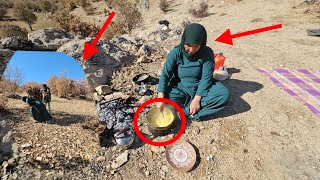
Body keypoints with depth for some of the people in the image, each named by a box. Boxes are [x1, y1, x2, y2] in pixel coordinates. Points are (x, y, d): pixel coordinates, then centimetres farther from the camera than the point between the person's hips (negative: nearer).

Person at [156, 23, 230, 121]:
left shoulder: (207, 53, -16)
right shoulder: (176, 52, -16)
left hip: (201, 88, 1)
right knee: (168, 98, -30)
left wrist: (197, 99, -24)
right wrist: (160, 97, -29)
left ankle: (187, 110, -22)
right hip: (180, 88, -1)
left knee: (225, 94, -22)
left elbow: (206, 78, -16)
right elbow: (165, 74, -19)